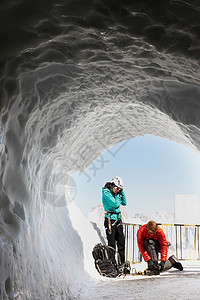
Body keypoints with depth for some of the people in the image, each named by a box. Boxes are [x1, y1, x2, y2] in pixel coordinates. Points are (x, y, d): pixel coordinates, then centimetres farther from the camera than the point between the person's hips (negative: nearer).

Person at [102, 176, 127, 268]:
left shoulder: (116, 193, 13)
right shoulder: (106, 193, -12)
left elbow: (124, 202, 10)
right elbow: (115, 204, -20)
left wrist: (121, 192, 4)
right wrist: (118, 197, -3)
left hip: (118, 220, 8)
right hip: (110, 220, -8)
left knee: (121, 241, 9)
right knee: (112, 243, -3)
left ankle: (122, 262, 18)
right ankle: (112, 263, 6)